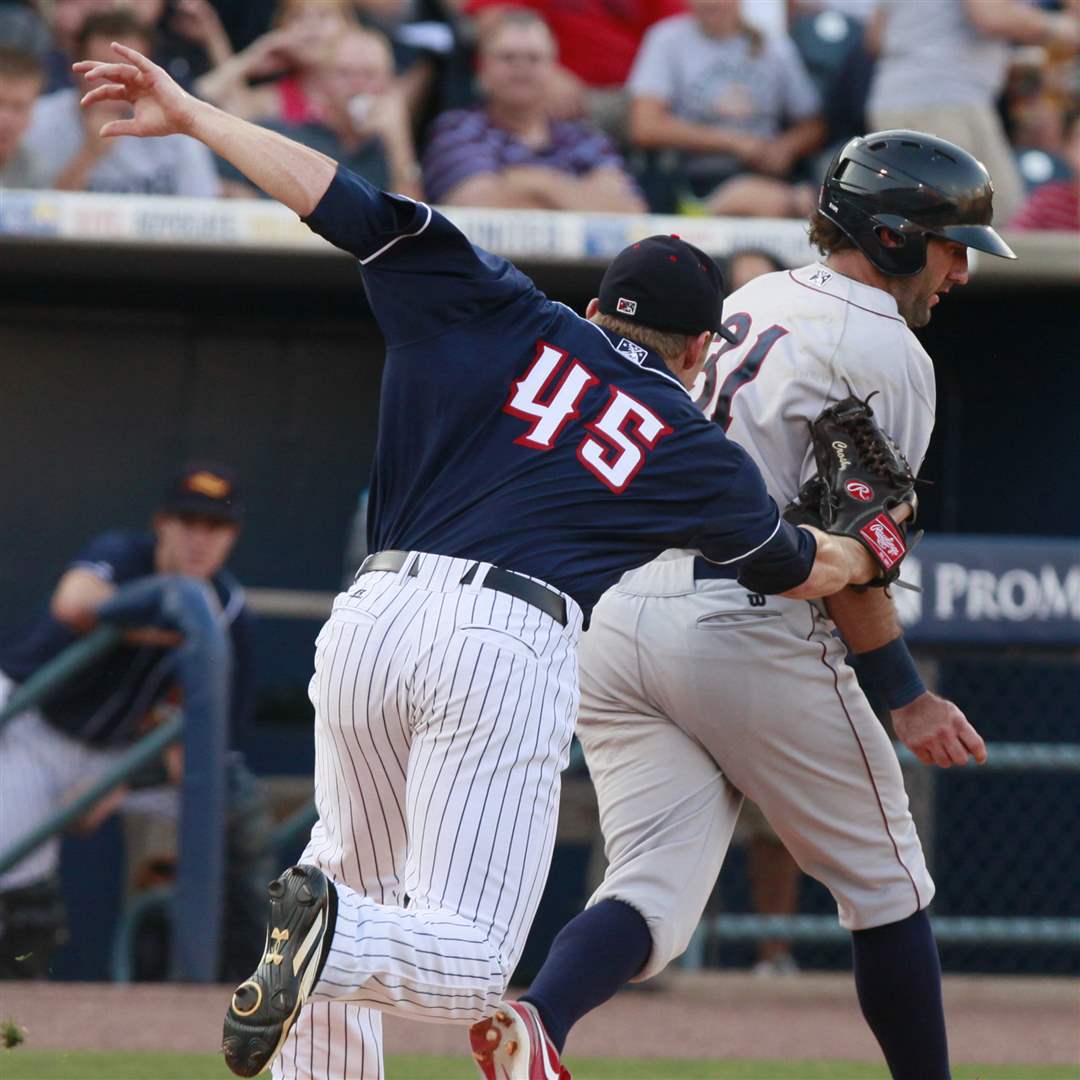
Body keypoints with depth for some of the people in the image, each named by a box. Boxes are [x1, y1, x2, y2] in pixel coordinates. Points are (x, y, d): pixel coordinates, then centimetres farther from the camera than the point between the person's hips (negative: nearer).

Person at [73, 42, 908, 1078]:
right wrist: (872, 553, 55)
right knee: (466, 960, -4)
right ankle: (331, 936, -34)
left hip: (371, 616, 3)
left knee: (356, 872, 24)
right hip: (509, 646, -3)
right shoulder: (693, 447, 16)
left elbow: (337, 196, 10)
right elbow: (798, 568, 32)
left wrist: (189, 114, 17)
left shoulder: (502, 320, 16)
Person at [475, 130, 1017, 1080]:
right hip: (743, 630, -7)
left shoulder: (750, 303, 19)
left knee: (659, 888, -3)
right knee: (884, 882, 11)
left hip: (612, 620, 7)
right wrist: (907, 699, -6)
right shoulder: (886, 353, -6)